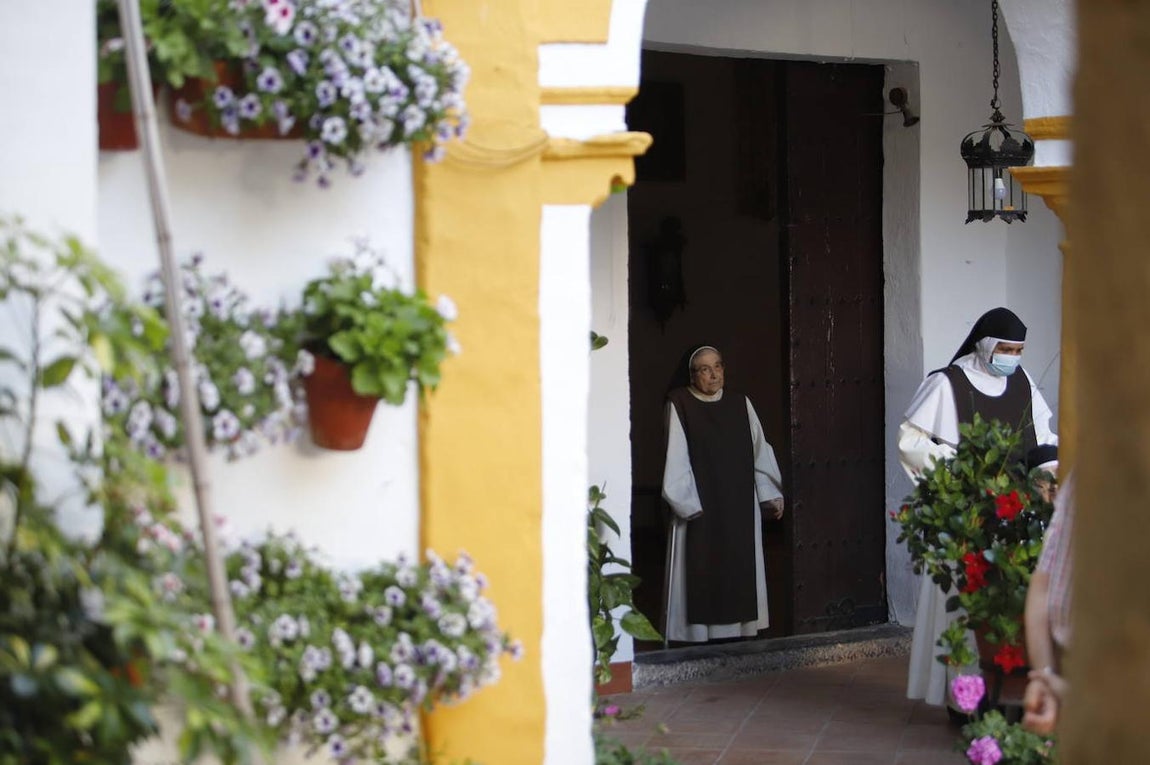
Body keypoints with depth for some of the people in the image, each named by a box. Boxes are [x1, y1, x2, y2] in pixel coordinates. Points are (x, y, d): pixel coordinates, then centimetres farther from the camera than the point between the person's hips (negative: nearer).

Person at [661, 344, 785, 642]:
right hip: (700, 508, -4)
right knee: (702, 570, -5)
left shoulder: (741, 404, 10)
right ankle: (701, 636, -3)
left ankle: (739, 627, 8)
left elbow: (759, 449, 13)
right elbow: (676, 458, -7)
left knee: (740, 571, 4)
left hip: (740, 506, 4)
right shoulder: (679, 405, -3)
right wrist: (687, 504, -12)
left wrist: (771, 495, 10)